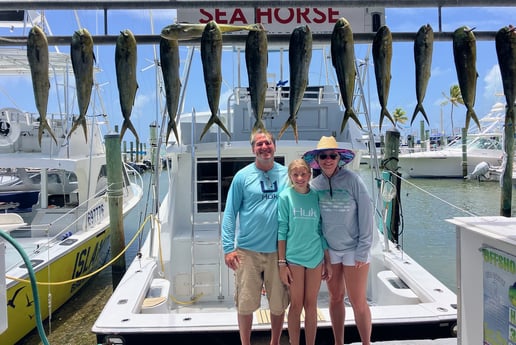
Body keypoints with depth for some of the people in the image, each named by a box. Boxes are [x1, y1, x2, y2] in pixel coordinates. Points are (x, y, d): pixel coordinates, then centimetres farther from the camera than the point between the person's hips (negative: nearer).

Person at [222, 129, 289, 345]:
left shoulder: (286, 174, 2)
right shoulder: (242, 176, -3)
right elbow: (230, 213, -2)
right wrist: (228, 248, -8)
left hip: (278, 250, 2)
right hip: (247, 251, -1)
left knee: (278, 304, 12)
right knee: (245, 303, 8)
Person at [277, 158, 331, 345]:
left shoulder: (316, 197, 2)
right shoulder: (286, 196, -6)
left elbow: (322, 230, 7)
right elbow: (282, 230, -6)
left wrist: (328, 262, 7)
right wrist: (282, 263, -8)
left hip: (315, 257, 3)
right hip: (294, 257, -2)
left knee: (311, 305, 11)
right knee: (296, 305, 7)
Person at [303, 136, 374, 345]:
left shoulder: (352, 180, -14)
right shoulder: (315, 184, -2)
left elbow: (366, 215, -11)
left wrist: (363, 250, -11)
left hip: (353, 249, -4)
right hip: (329, 249, 4)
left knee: (358, 301, 2)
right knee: (335, 298, 15)